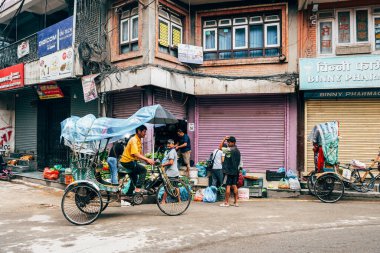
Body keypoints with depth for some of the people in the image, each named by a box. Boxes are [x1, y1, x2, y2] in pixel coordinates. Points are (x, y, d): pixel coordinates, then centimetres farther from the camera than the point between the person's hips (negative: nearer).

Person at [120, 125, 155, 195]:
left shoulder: (139, 141, 10)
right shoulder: (134, 140, -20)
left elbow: (140, 154, 12)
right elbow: (135, 154, -32)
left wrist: (147, 161, -3)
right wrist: (147, 159, -36)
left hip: (131, 161, 10)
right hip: (127, 161, -10)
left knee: (134, 179, 20)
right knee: (143, 170, -20)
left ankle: (128, 194, 32)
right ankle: (138, 188, -19)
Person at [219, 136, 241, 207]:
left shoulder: (230, 150, -14)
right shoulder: (237, 151, 13)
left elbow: (220, 147, -14)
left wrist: (224, 139, -8)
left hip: (228, 171, -8)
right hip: (235, 171, 8)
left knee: (228, 186, -3)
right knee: (234, 186, 10)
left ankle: (226, 202, 3)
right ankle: (236, 202, 12)